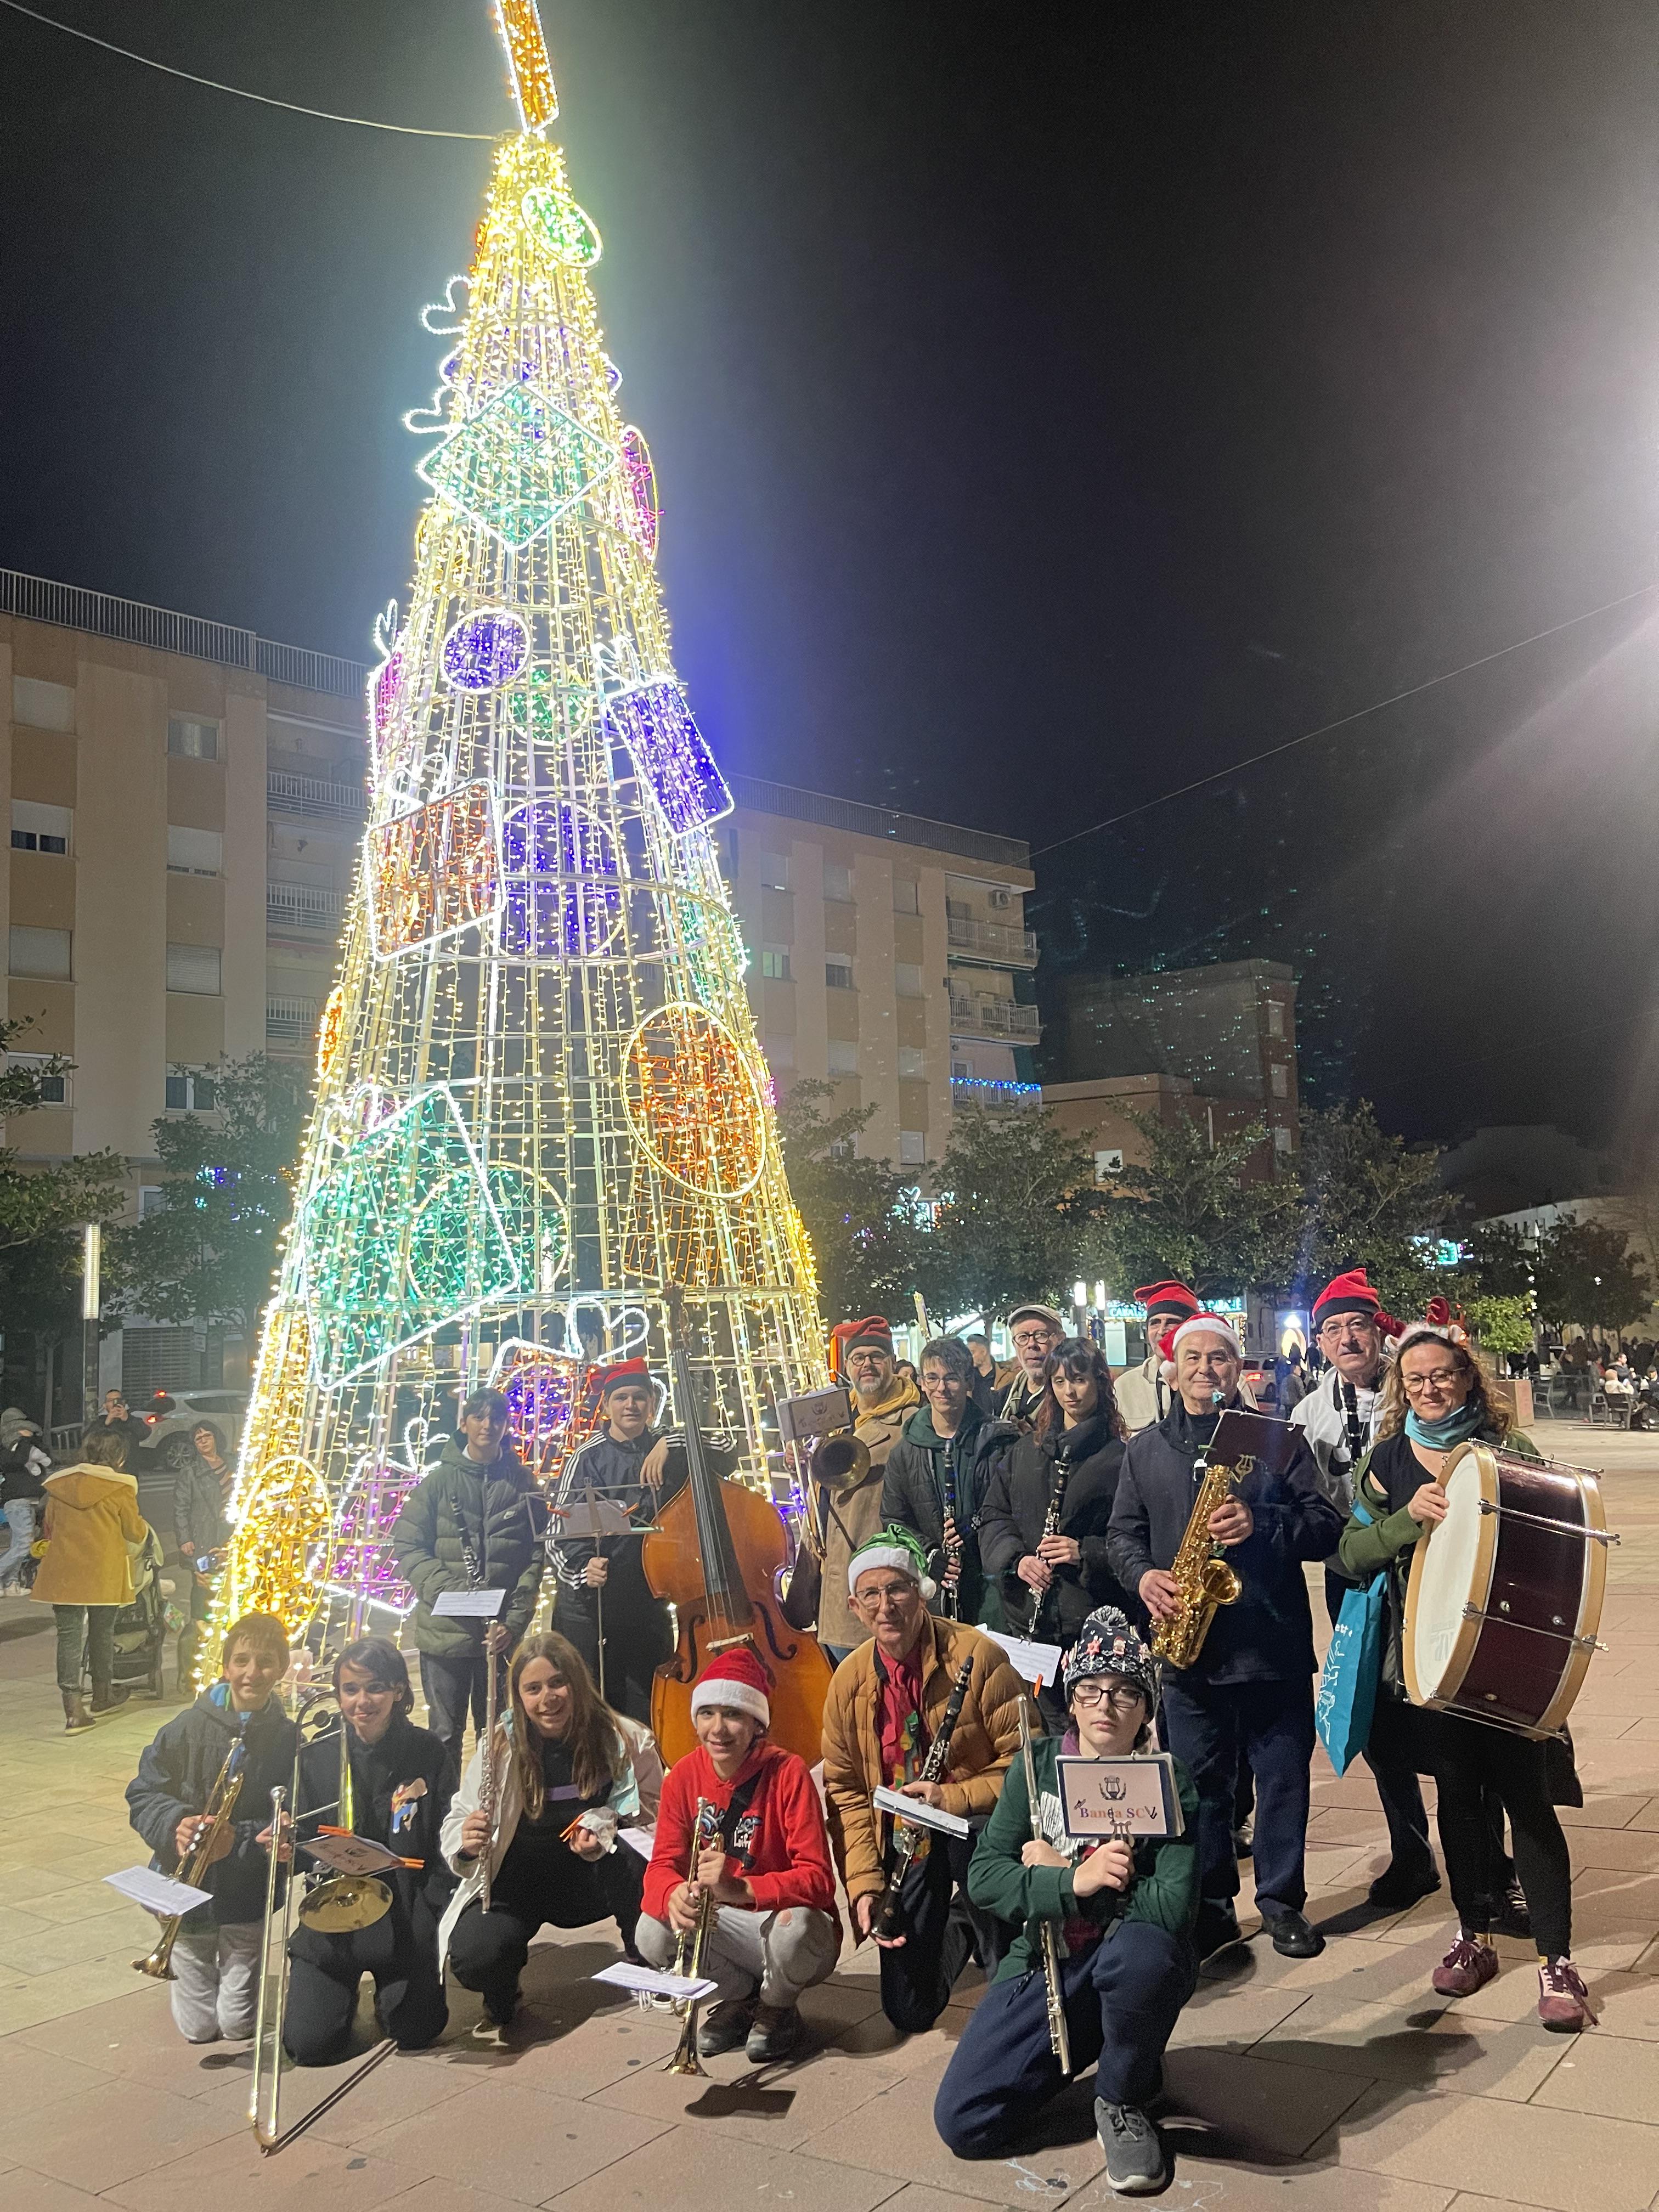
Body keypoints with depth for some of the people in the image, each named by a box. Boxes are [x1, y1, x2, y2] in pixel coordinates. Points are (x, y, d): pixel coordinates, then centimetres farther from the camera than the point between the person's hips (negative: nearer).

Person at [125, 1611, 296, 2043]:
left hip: (247, 1894, 0)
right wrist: (176, 1823, -25)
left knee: (238, 2026, 7)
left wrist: (240, 1840, -30)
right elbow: (143, 1795, -6)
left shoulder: (287, 1739, -10)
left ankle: (240, 1970, 38)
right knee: (198, 2028, 9)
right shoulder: (188, 1728, -9)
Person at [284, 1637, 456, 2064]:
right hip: (334, 1917, 1)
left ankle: (391, 1989, 28)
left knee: (416, 2032, -4)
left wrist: (432, 1912, -14)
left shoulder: (428, 1754, -7)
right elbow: (304, 1845, 1)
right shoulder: (316, 1758, -3)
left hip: (407, 1920, -1)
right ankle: (346, 1990, 26)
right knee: (308, 2044, -6)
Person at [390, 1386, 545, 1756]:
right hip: (445, 1632, -1)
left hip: (503, 1633, 1)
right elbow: (408, 1548, -1)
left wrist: (515, 1621, -6)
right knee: (445, 1734, 6)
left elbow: (536, 1556, 3)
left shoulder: (522, 1483, 5)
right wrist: (452, 1593, -14)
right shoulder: (439, 1481, 2)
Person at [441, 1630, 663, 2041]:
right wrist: (466, 1842, -29)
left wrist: (605, 1834, -24)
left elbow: (654, 1816, -4)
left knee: (638, 1865, -35)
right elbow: (456, 1821, -4)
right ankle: (501, 1998, 10)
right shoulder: (500, 1748, -11)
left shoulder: (625, 1740, -12)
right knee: (473, 1959, -30)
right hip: (518, 1882, 1)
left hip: (595, 1878, -1)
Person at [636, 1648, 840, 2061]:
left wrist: (740, 1889, -41)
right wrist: (675, 1895, -34)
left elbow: (818, 1879, -25)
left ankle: (779, 2009, 0)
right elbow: (662, 1865, -8)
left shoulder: (788, 1772, -19)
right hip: (727, 1925, 4)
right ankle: (741, 1997, 7)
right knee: (653, 1932, -23)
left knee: (794, 1926, -37)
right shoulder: (684, 1776, -6)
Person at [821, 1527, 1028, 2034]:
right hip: (904, 1837, 3)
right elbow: (845, 1791, 2)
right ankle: (954, 1923, 31)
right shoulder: (849, 1680, -5)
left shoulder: (976, 1655, -16)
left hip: (974, 1823, -3)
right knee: (909, 2013, 1)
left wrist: (954, 1798, -25)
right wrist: (864, 1884, -8)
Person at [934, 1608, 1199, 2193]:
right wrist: (1073, 1883, -25)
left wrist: (1052, 1870, -18)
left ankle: (1124, 2101, -8)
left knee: (1142, 1949, -39)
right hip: (1045, 1964, 2)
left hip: (1129, 1962, -2)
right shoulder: (1038, 1766, -2)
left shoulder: (1168, 1782, -10)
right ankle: (1084, 2048, 15)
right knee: (963, 2124, -13)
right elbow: (984, 1877, -8)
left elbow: (1173, 1909, -23)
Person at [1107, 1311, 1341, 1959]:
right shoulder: (1145, 1449, 10)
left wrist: (1261, 1524, -19)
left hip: (1273, 1643, -2)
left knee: (1283, 1777, 7)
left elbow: (1326, 1524, -3)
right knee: (1199, 1783, 10)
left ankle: (1282, 1900, 23)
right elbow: (1122, 1532, 12)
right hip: (1188, 1645, 2)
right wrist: (1144, 1576, -9)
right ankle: (1210, 1904, 24)